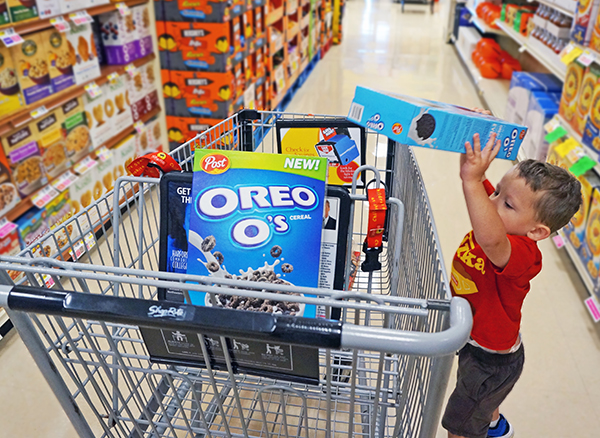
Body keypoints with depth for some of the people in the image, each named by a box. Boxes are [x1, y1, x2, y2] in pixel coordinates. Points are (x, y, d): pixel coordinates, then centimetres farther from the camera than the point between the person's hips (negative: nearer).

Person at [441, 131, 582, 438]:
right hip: (479, 339, 9)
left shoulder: (524, 254, -39)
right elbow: (473, 175, -14)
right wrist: (472, 139, -30)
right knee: (482, 397, 40)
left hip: (493, 360, -8)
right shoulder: (498, 218, -16)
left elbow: (491, 241, -62)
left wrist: (472, 182, -67)